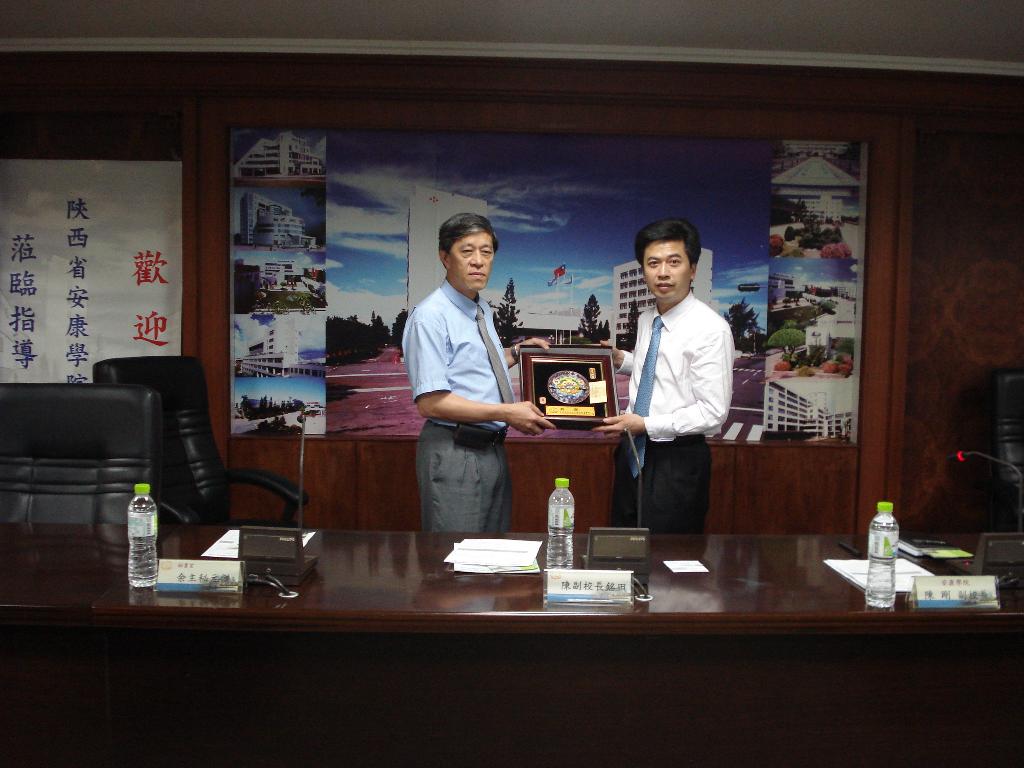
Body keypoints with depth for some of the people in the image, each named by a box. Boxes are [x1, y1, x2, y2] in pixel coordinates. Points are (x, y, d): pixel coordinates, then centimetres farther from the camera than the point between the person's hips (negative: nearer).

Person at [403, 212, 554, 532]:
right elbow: (430, 402, -22)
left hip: (493, 448, 9)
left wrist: (515, 353, 9)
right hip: (454, 454, -9)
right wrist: (507, 412, -22)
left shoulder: (483, 311, 12)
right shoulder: (431, 316, -15)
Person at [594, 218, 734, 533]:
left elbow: (713, 412, -20)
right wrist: (621, 360, 6)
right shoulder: (646, 321, 7)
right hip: (633, 454, 7)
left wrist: (646, 425, -21)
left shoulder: (710, 329, -17)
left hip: (678, 462, -7)